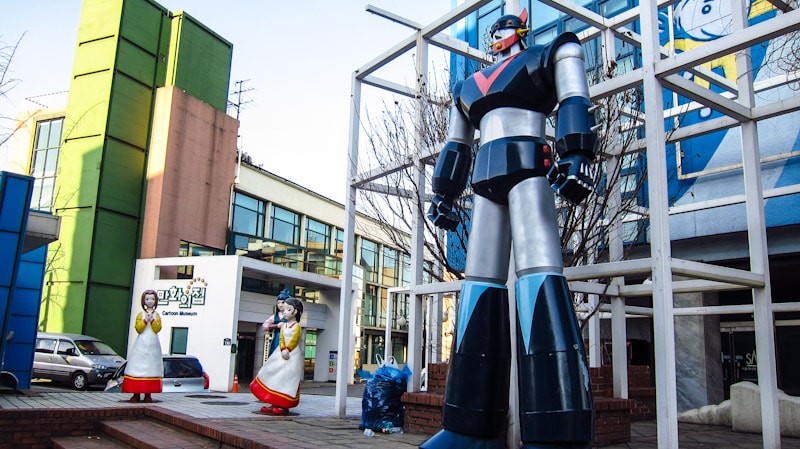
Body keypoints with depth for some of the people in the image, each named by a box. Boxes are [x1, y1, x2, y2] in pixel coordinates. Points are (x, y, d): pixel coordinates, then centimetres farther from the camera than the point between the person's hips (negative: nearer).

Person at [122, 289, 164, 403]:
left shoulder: (157, 315, 9)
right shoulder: (140, 315, 6)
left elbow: (157, 329, -3)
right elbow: (138, 328, -4)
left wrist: (152, 320, -14)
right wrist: (145, 320, -15)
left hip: (152, 345, 1)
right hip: (141, 345, -1)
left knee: (151, 367, -2)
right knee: (138, 367, -5)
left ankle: (148, 394, 2)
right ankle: (136, 394, -1)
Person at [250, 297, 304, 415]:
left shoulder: (297, 326, -3)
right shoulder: (283, 326, 14)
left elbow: (294, 340, -13)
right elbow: (281, 339, 2)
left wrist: (287, 350, -20)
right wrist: (283, 350, -14)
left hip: (293, 355, -7)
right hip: (281, 354, 7)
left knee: (287, 379, -10)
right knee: (276, 377, 5)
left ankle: (283, 406, -9)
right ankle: (274, 403, 10)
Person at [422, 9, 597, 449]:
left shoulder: (546, 56, 16)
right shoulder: (470, 85, 31)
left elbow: (574, 103, 0)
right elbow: (455, 146, 29)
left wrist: (576, 156, -16)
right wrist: (444, 195, 20)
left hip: (526, 169, -6)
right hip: (487, 180, 6)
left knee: (537, 273, -22)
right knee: (480, 282, -5)